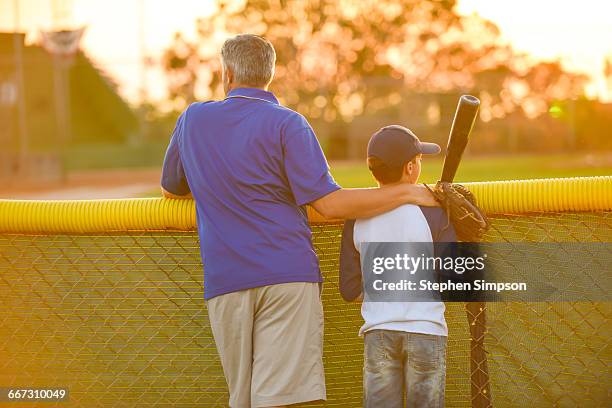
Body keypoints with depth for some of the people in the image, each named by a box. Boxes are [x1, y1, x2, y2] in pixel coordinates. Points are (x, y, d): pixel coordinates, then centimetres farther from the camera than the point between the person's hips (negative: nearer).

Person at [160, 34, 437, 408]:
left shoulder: (193, 120, 14)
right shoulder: (286, 123, 1)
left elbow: (170, 189, 31)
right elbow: (329, 203, -8)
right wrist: (407, 193, 0)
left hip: (224, 282, 4)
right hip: (288, 278, -4)